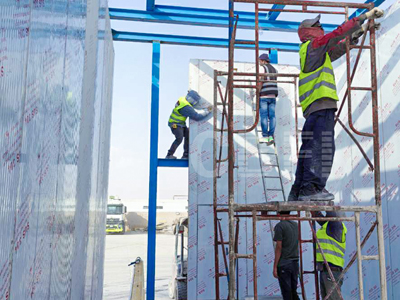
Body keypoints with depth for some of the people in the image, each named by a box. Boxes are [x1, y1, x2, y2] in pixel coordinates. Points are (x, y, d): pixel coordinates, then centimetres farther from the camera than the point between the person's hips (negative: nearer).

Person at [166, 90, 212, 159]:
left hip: (181, 124, 10)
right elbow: (197, 117, -28)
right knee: (179, 138, -24)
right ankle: (169, 155, -15)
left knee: (188, 136, 7)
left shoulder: (182, 99, -2)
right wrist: (207, 111, -20)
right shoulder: (186, 107, -30)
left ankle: (186, 155, 12)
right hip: (175, 124, -10)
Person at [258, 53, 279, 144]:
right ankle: (271, 136, -3)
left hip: (264, 96, -6)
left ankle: (265, 136, -8)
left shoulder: (263, 68, -3)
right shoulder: (274, 69, 19)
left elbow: (261, 81, -13)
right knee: (272, 116, 1)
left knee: (263, 116, -5)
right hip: (273, 96, 7)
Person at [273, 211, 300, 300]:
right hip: (295, 263, 6)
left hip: (284, 264, -6)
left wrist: (275, 267, -9)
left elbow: (279, 247, -12)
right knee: (294, 292, 13)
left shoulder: (280, 226, -9)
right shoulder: (295, 225, 10)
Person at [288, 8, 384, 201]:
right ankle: (312, 188, -18)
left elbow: (341, 47, 36)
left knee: (309, 148, 7)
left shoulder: (317, 53, 29)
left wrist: (362, 30, 36)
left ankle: (298, 191, 8)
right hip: (321, 103, -10)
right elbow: (339, 33, -5)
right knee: (323, 146, -14)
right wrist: (366, 16, 1)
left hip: (312, 107, 10)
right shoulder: (313, 45, 2)